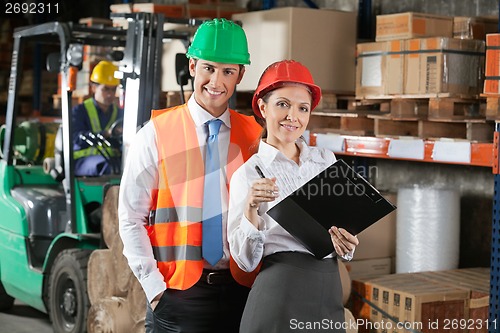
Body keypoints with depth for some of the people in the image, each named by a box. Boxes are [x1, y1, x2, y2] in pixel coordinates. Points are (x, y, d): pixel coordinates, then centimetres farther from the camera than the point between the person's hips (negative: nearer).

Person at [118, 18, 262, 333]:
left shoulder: (255, 136, 4)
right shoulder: (156, 133, -2)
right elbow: (131, 218, -2)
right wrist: (154, 286, -7)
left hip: (240, 291, 2)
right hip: (177, 293, -2)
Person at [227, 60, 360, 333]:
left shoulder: (326, 160, 8)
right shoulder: (248, 173, -4)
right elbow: (246, 261, -7)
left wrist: (345, 245, -6)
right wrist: (251, 210, -22)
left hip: (330, 292, 4)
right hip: (280, 294, -4)